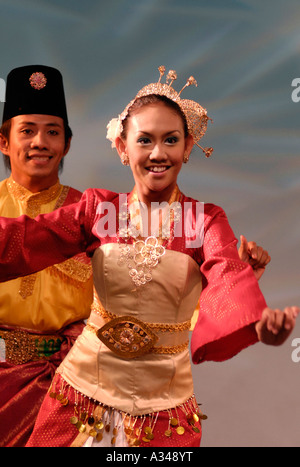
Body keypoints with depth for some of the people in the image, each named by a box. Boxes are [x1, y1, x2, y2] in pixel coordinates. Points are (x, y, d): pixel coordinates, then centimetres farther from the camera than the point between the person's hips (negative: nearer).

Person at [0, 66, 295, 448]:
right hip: (87, 383, 1)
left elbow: (228, 275, -25)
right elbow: (34, 237, -17)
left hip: (163, 398, -1)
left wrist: (259, 322, -47)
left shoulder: (206, 219, -6)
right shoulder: (99, 208, -2)